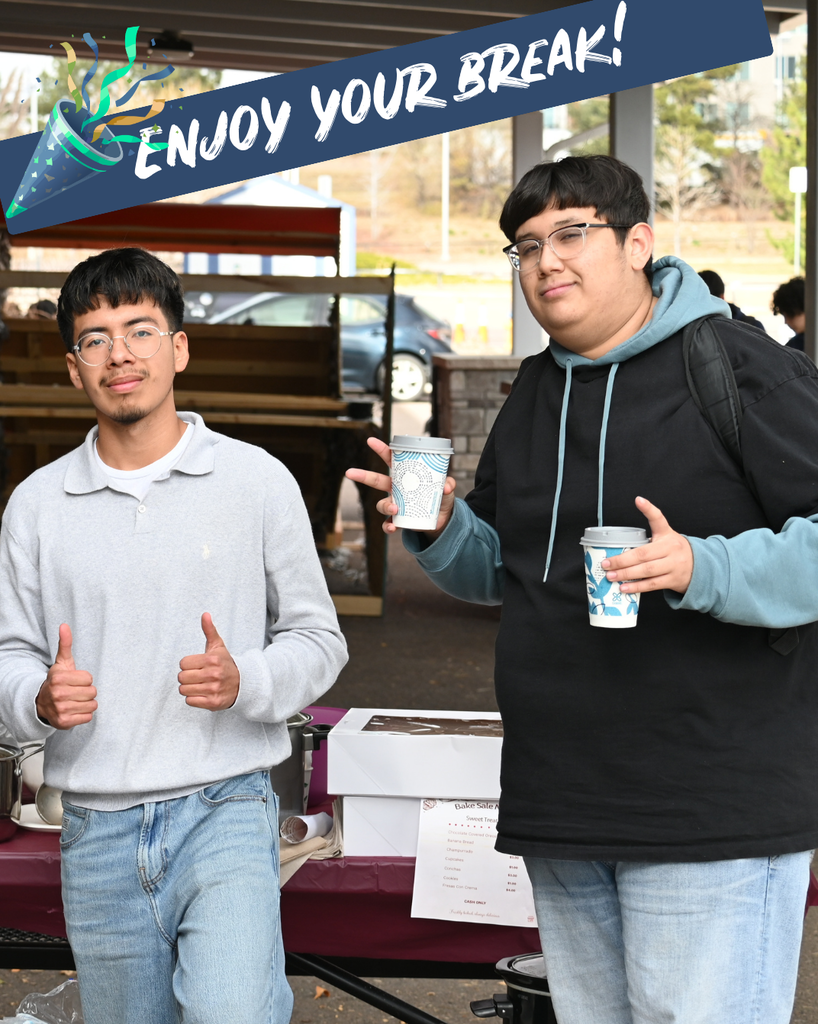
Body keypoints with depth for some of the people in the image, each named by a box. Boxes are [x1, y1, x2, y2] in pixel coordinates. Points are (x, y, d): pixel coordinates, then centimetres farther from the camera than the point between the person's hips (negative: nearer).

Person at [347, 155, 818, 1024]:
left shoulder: (740, 368, -8)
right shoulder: (535, 391, 16)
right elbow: (502, 568, 24)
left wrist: (702, 570, -27)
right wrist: (440, 529, 4)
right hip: (561, 817, 8)